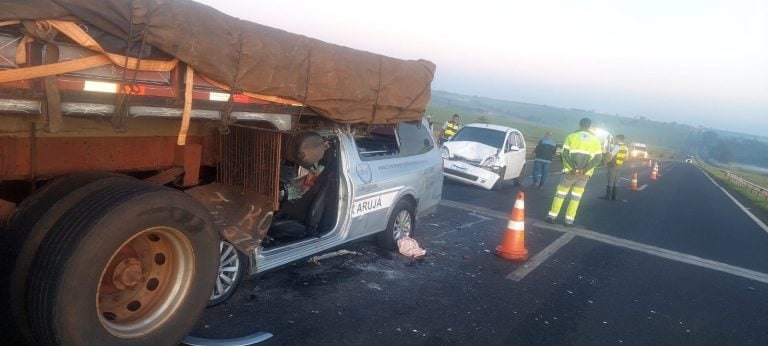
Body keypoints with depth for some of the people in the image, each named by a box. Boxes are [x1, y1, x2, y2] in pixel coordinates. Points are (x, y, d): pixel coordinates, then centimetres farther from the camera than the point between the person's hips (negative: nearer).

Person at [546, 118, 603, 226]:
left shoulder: (571, 136, 1)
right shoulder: (595, 140, 7)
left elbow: (565, 154, -9)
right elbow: (598, 158, -1)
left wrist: (573, 169, -11)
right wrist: (585, 170, -10)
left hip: (570, 172, -1)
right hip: (584, 174, 2)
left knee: (561, 193, 8)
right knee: (576, 196, 8)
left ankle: (552, 216, 8)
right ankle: (569, 219, 7)